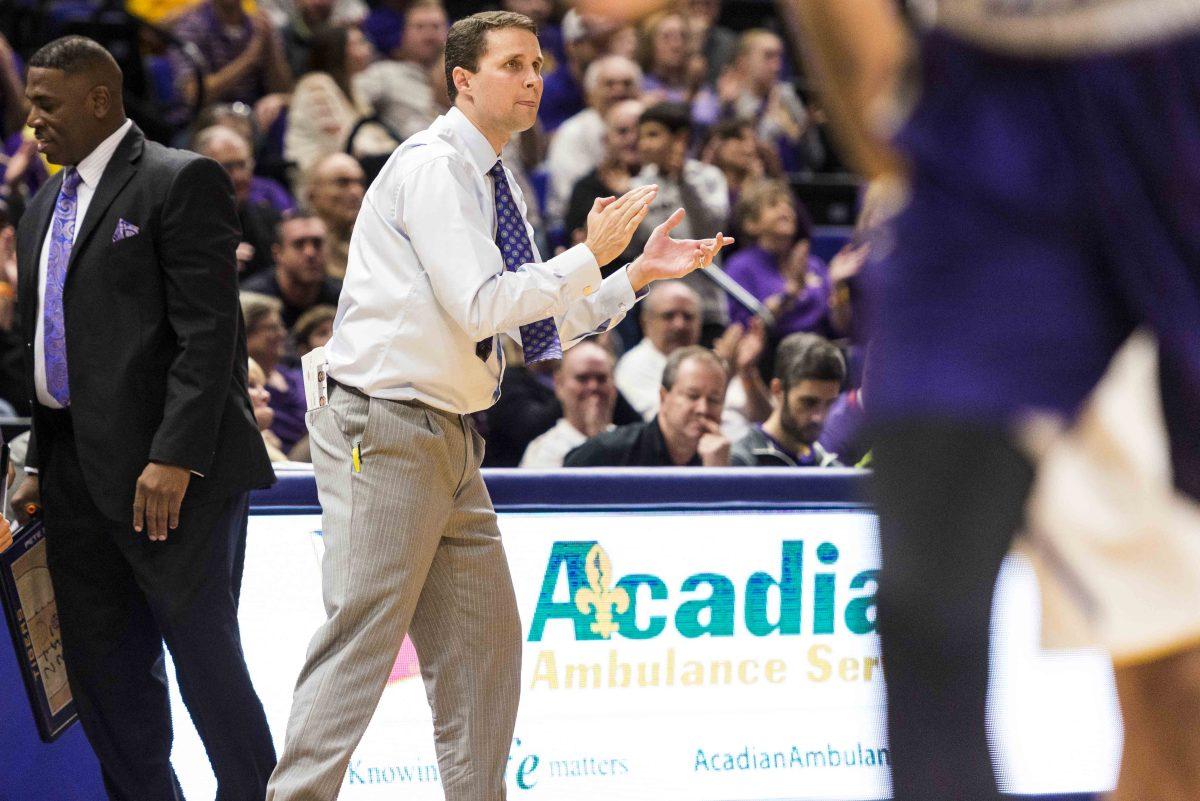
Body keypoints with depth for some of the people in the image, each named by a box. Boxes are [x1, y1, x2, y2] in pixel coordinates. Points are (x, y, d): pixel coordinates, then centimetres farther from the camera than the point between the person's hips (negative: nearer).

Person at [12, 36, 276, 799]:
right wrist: (40, 467, 13)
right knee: (104, 675, 8)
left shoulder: (182, 182, -6)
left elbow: (209, 330, -13)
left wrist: (174, 458, -20)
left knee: (205, 659, -5)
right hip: (77, 471, 8)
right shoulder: (46, 207, 20)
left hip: (170, 475, -8)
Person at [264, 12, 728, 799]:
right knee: (361, 640, -11)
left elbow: (552, 325, 21)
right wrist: (590, 257, -15)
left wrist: (640, 274, 12)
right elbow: (479, 306, -22)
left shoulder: (491, 181, 16)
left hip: (449, 440, 10)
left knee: (485, 640, 9)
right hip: (387, 432, -10)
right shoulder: (432, 167, -13)